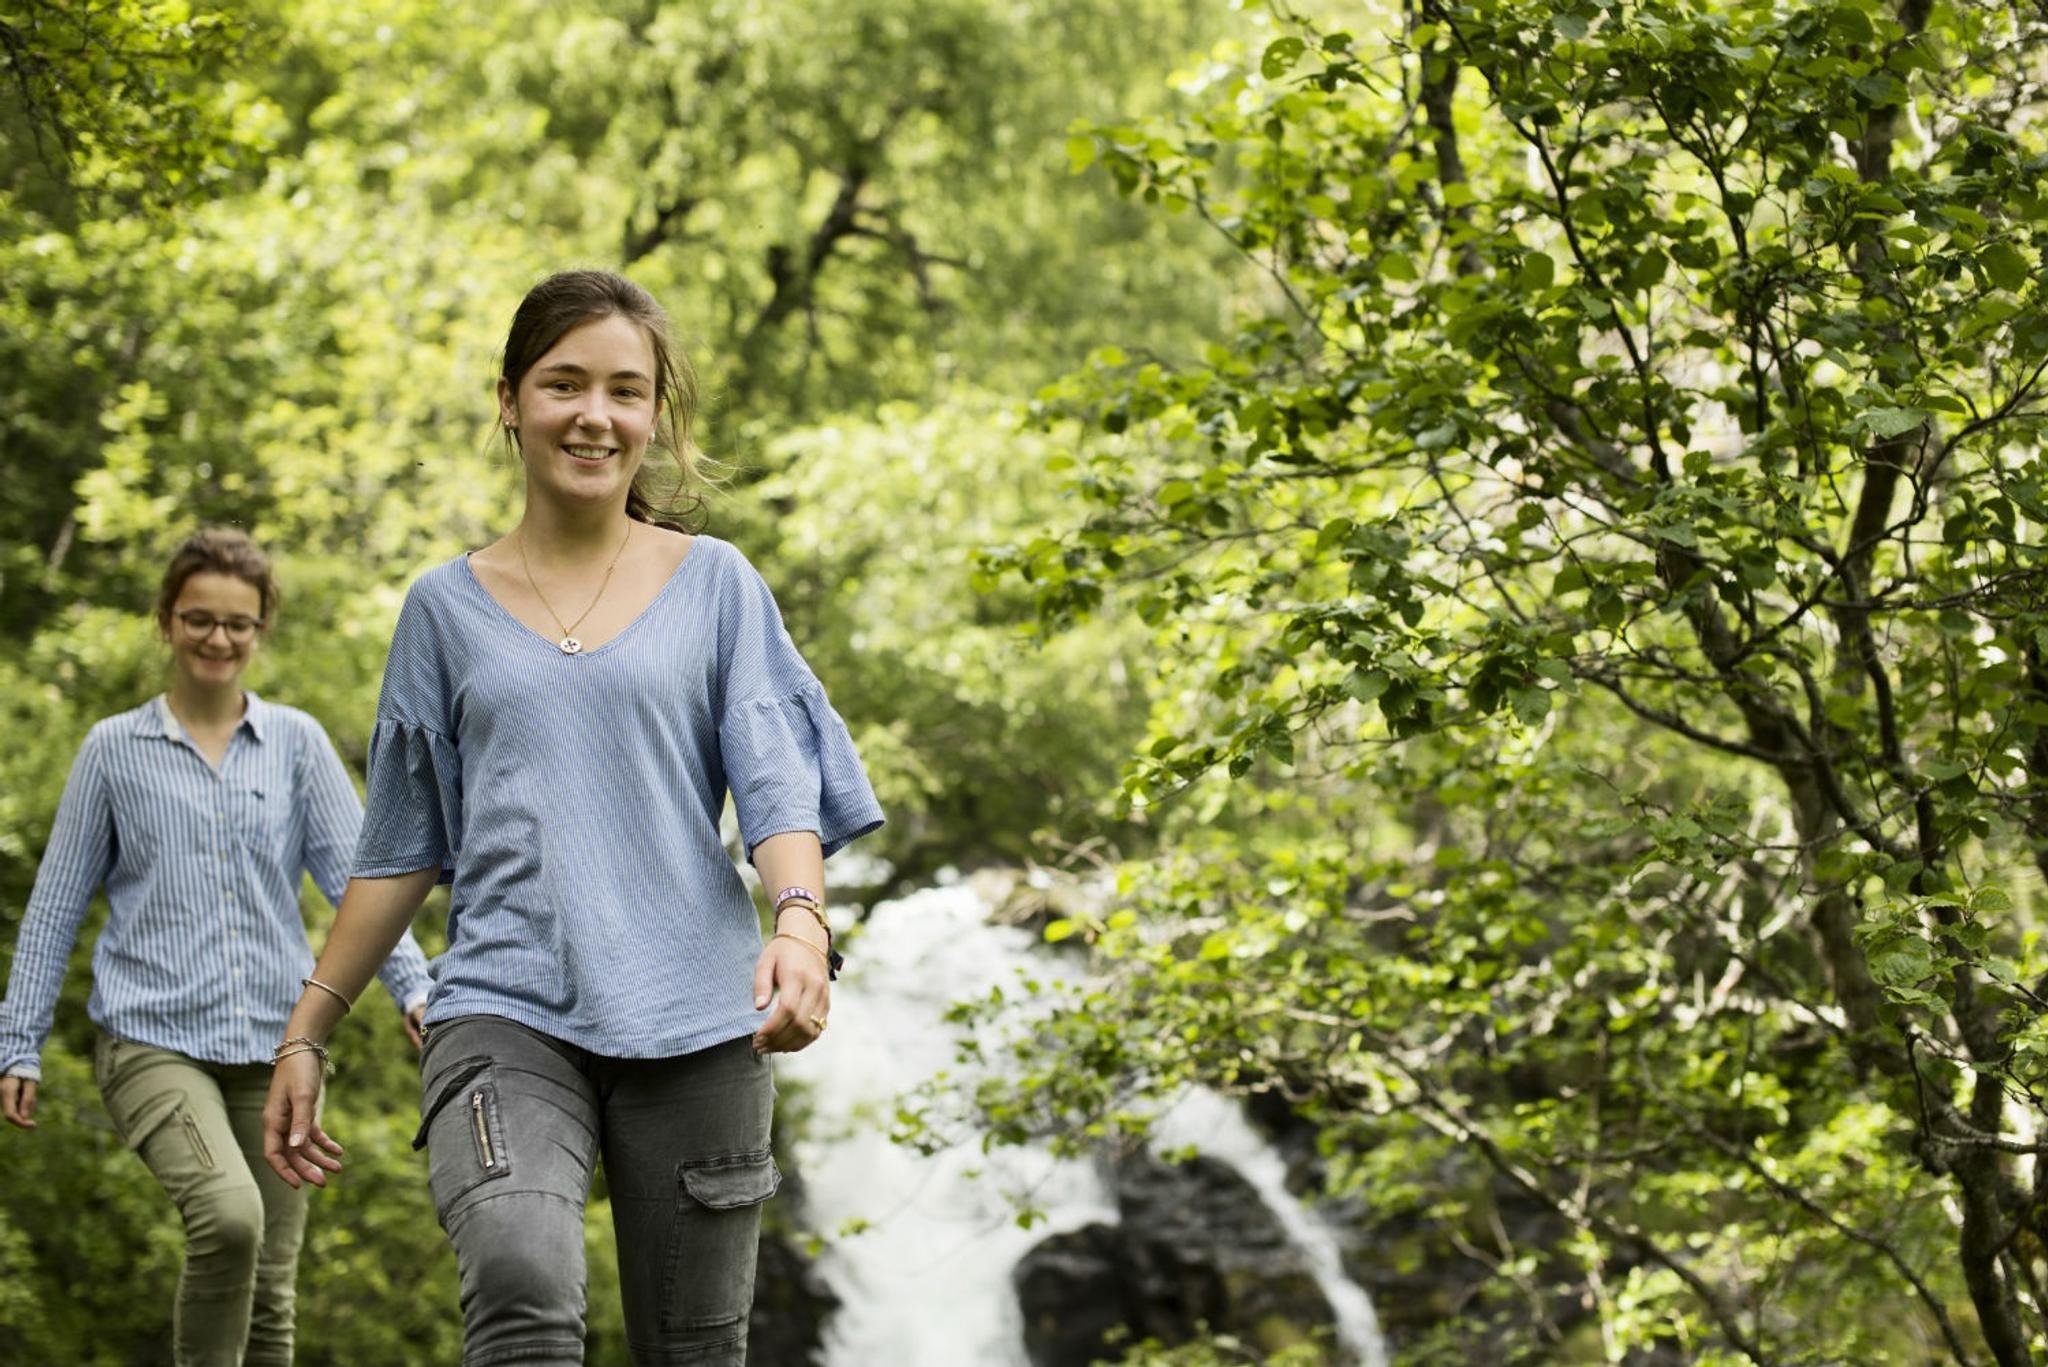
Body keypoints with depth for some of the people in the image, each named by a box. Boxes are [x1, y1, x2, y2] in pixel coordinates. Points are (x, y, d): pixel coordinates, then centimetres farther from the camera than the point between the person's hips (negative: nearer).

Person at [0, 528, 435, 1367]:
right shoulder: (114, 751, 7)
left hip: (276, 1044, 2)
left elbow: (355, 873, 2)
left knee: (270, 1297, 3)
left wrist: (413, 986, -13)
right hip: (152, 1041, -2)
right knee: (229, 1213, -29)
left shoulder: (296, 743, 9)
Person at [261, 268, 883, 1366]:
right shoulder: (447, 606, 12)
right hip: (505, 1012, 0)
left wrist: (800, 918, -21)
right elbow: (400, 850, 15)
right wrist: (305, 1032, 13)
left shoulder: (714, 585, 9)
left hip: (692, 1022, 1)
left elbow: (779, 779, 0)